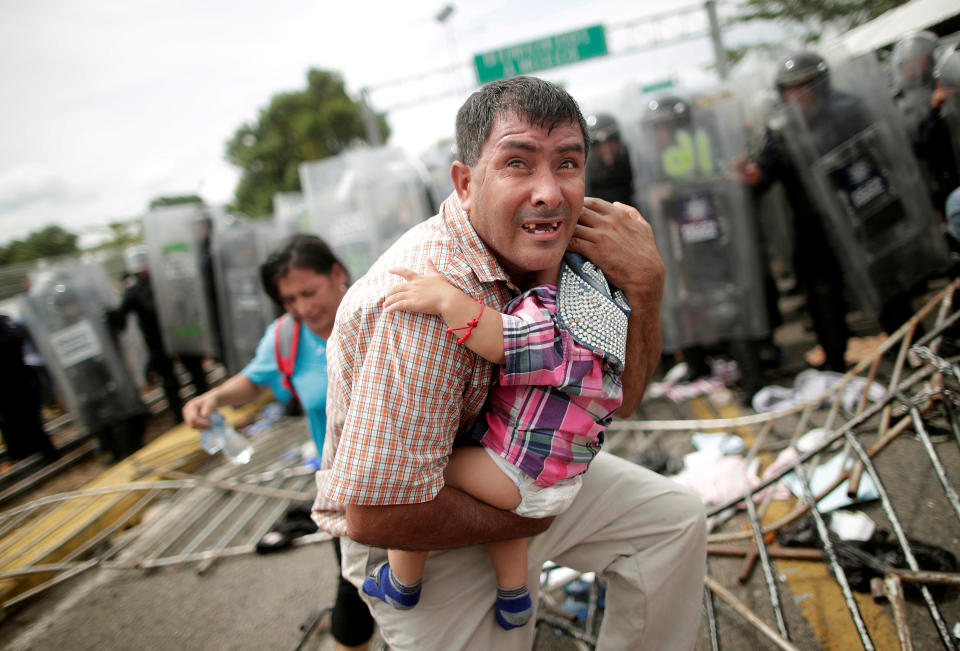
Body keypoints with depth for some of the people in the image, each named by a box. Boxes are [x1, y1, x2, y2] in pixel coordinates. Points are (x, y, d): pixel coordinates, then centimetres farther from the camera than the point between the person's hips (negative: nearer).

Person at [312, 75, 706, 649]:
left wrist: (645, 282, -21)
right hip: (423, 539, -7)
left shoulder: (544, 252, -10)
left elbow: (617, 399, -4)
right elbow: (376, 512, -36)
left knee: (675, 518, 8)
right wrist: (523, 518, -20)